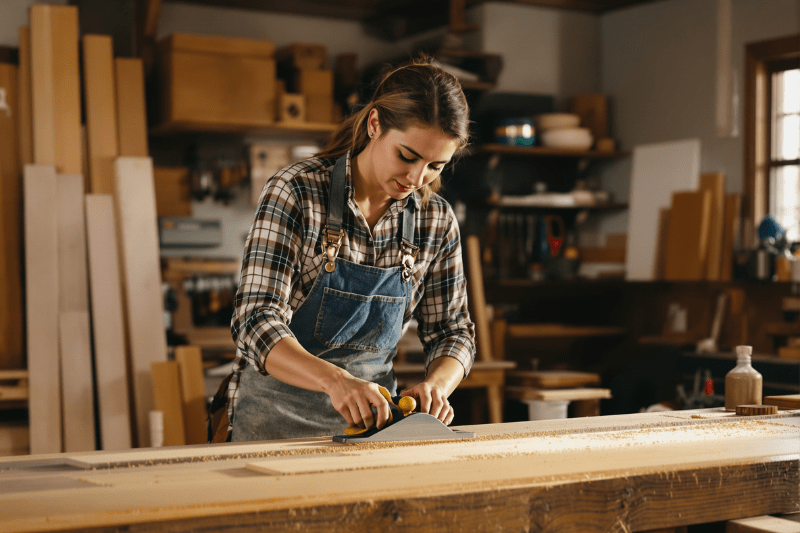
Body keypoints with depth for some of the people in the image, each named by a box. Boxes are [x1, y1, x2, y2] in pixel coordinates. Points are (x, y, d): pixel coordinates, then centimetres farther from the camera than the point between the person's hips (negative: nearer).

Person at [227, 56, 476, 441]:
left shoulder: (437, 221, 1)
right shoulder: (294, 193, -13)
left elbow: (451, 330, 8)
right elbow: (257, 322, -19)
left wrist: (436, 385, -15)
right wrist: (336, 379, -36)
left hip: (373, 420, 4)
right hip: (276, 419, -3)